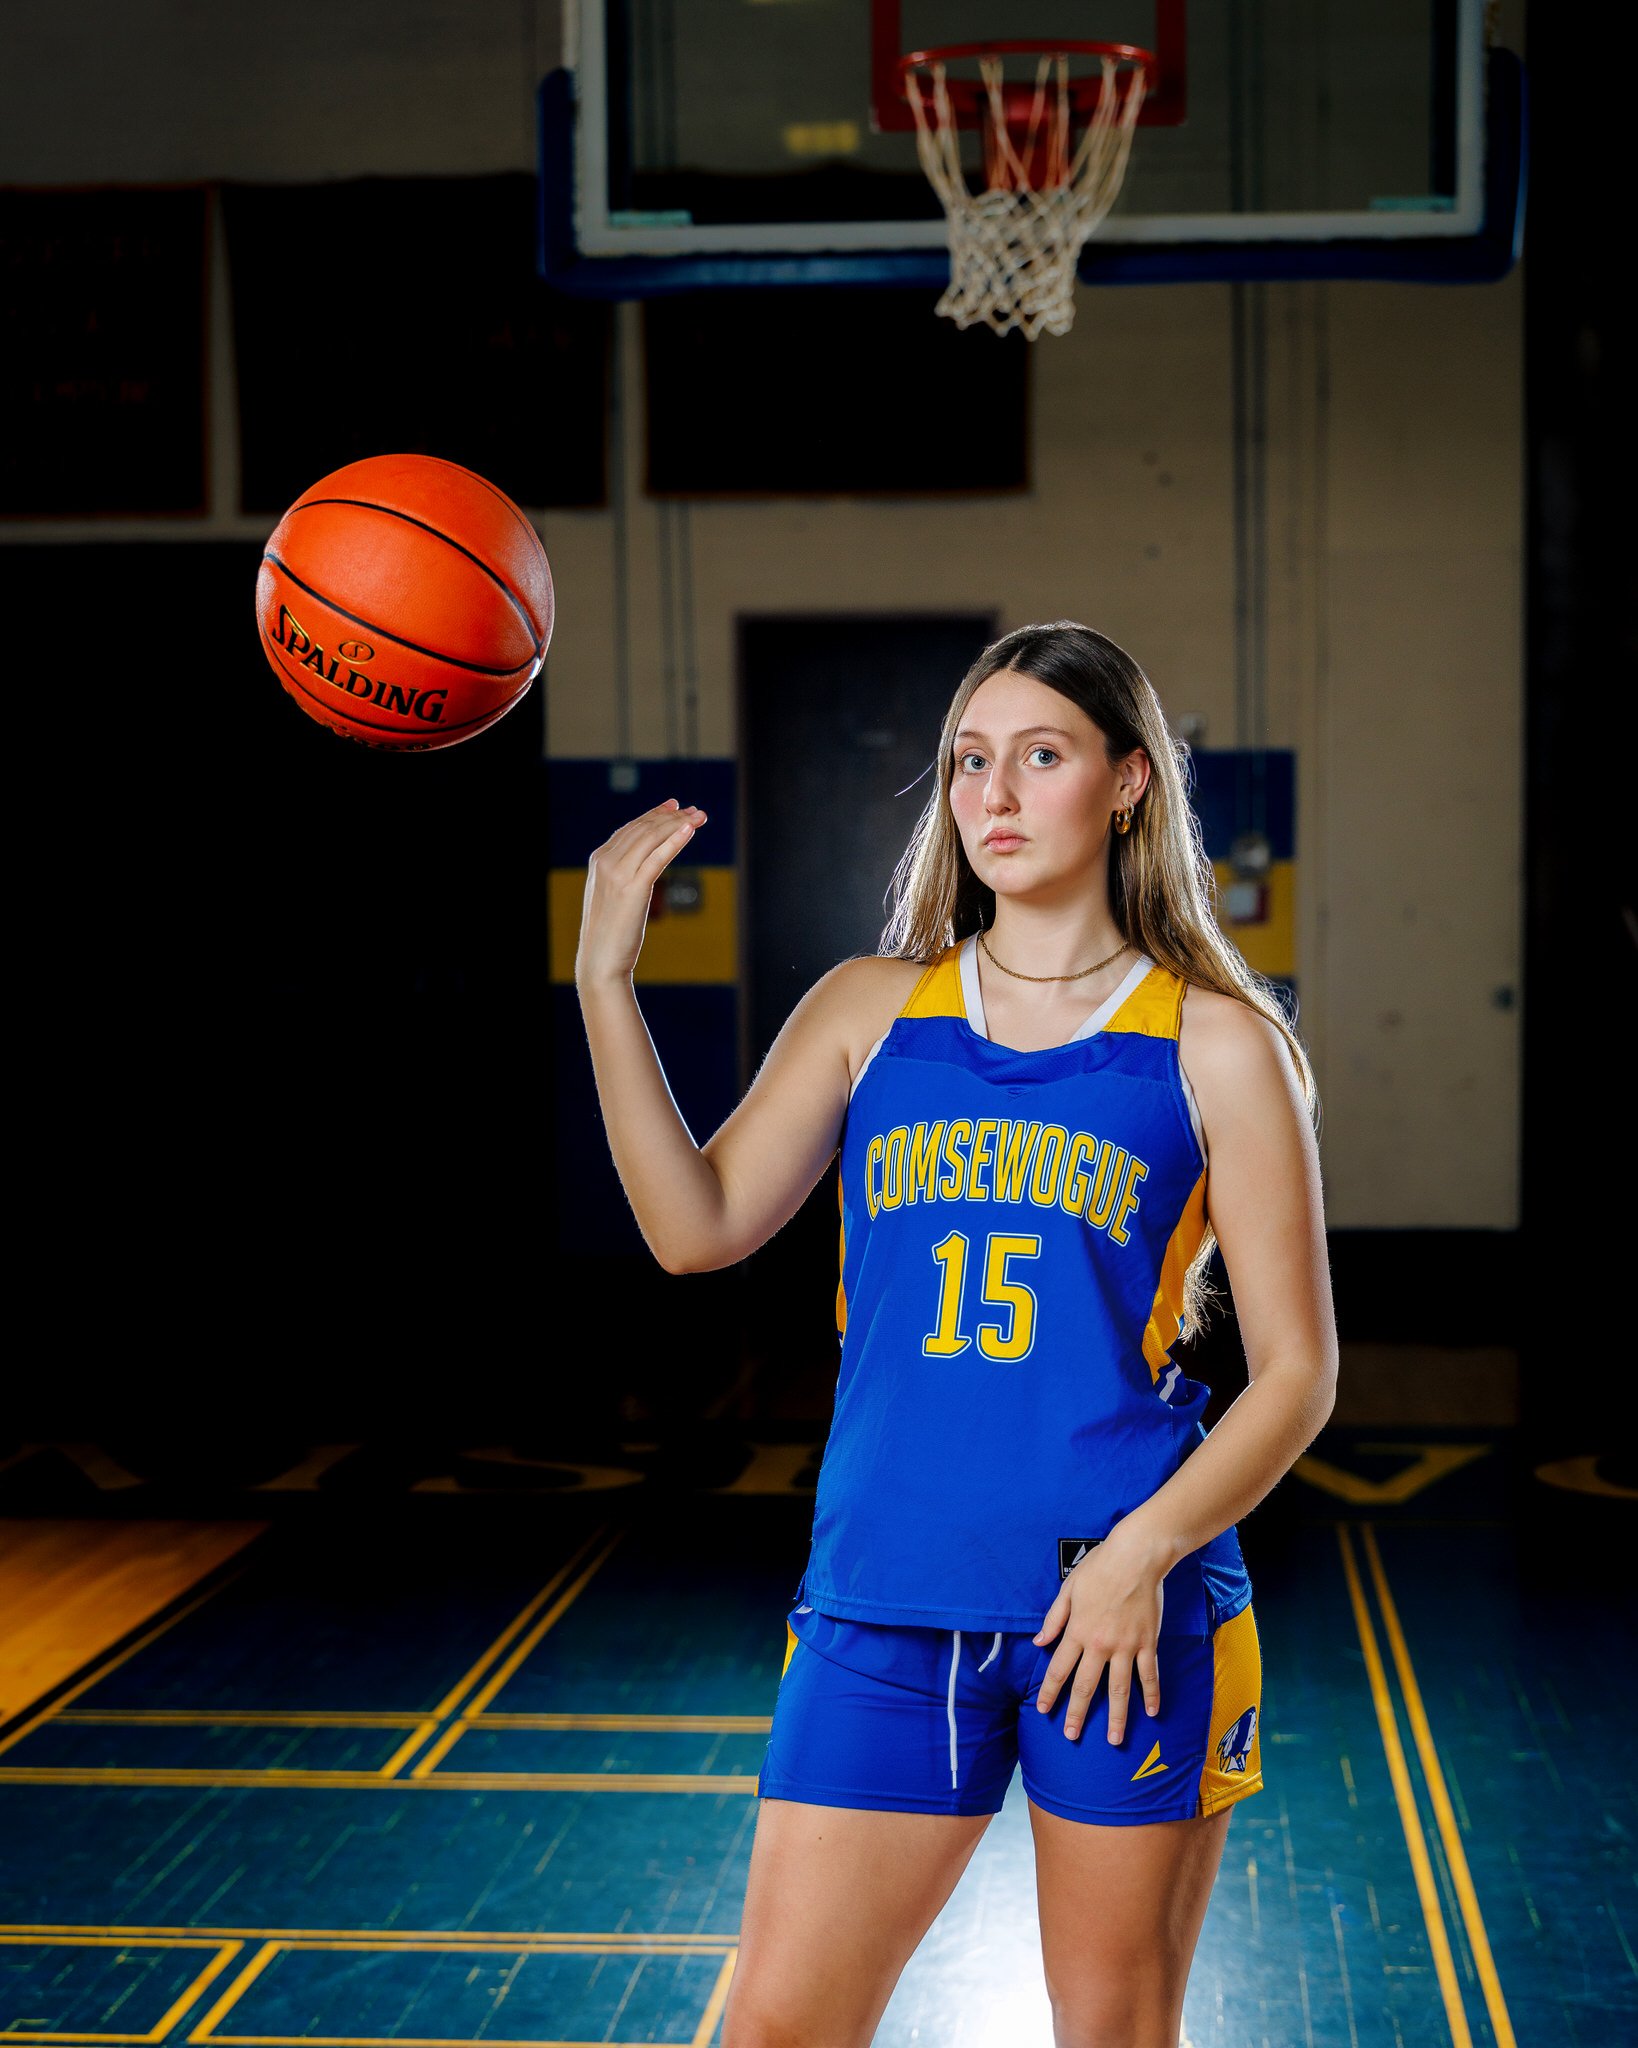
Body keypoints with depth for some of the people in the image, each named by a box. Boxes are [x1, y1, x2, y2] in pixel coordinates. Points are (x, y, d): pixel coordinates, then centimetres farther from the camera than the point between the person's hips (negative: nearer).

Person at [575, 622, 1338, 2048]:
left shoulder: (1214, 1045, 1)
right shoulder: (871, 1008, 9)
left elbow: (1297, 1371, 0)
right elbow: (698, 1227, -1)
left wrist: (1144, 1550, -13)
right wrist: (606, 981, -8)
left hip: (1126, 1609, -2)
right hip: (884, 1607, 2)